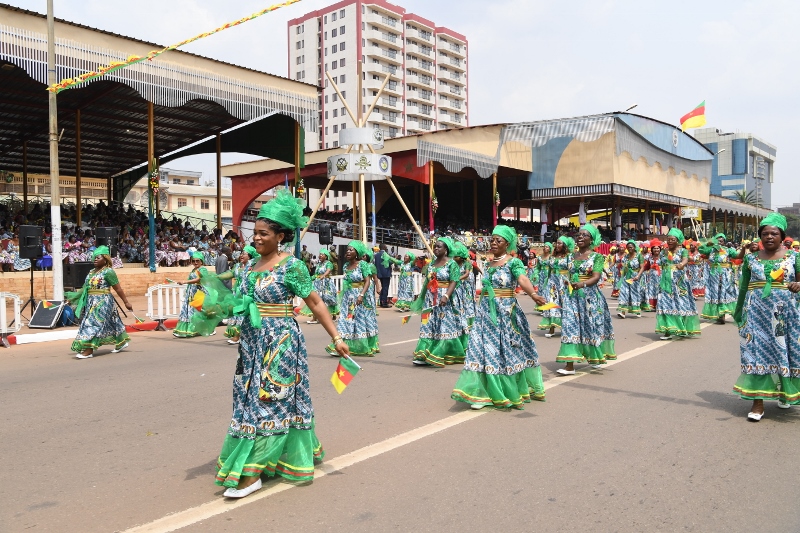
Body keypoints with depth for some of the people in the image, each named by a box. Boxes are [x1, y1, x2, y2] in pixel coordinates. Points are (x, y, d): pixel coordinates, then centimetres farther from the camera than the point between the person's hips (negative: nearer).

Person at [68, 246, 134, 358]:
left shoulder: (108, 272, -11)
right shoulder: (92, 272, 13)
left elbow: (118, 289, -10)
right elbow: (85, 288, 18)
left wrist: (126, 302, -8)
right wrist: (73, 298, 15)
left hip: (103, 302, -8)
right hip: (91, 302, 8)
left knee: (94, 324, -10)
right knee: (110, 324, 14)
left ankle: (89, 350, -8)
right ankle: (122, 342, 27)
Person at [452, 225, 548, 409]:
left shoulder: (513, 262, -9)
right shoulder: (489, 264, 9)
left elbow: (523, 279, -28)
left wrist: (533, 294, -47)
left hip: (506, 312, -6)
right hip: (486, 313, 6)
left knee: (508, 350, 5)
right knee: (484, 350, 1)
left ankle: (517, 391, 23)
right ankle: (483, 394, 5)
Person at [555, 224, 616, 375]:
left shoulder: (597, 257, -4)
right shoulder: (572, 256, 10)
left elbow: (596, 277, -16)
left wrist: (582, 284, -33)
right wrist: (569, 284, -2)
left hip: (590, 296, -3)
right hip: (572, 296, 4)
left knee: (591, 326, 7)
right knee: (571, 327, -5)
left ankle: (595, 357, 29)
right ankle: (570, 365, -6)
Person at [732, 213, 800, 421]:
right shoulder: (751, 258, 5)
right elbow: (743, 287, 10)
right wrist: (738, 312, 12)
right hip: (757, 312, 0)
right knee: (757, 352, -3)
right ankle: (758, 402, 0)